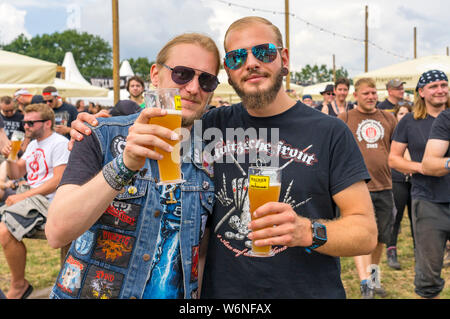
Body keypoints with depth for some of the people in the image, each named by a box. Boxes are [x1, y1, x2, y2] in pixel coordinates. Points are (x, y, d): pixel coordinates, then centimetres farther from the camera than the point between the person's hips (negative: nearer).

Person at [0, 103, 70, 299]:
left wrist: (23, 196, -18)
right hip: (29, 196, 10)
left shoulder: (59, 143, -9)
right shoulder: (33, 145, 19)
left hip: (48, 201, -10)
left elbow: (58, 181, -18)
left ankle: (19, 285, -8)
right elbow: (16, 174, 20)